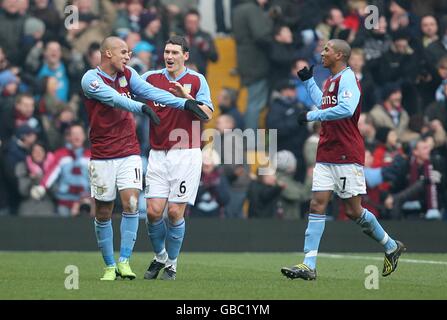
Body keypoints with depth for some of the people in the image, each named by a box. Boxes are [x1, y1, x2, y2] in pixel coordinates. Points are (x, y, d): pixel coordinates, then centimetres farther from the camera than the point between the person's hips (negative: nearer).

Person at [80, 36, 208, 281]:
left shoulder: (127, 75, 9)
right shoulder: (91, 79, -9)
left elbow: (152, 92, 0)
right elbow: (114, 98, -25)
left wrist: (184, 103, -10)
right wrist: (142, 108, -38)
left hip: (129, 153, 3)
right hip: (102, 157, -3)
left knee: (130, 204, -13)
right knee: (103, 214, 3)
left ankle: (124, 261, -7)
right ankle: (109, 266, 15)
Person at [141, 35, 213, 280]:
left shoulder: (197, 80, 3)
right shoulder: (151, 78, 9)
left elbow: (207, 114, -5)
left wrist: (186, 96, -19)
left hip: (186, 154, -2)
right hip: (158, 154, 2)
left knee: (175, 212, -6)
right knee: (153, 211, -6)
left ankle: (171, 263, 10)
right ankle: (159, 257, 17)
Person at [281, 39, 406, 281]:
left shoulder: (347, 78, -11)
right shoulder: (331, 81, 17)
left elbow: (346, 108, -27)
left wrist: (313, 115, -22)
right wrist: (308, 81, 33)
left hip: (347, 157, -8)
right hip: (326, 156, 8)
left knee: (353, 211, -1)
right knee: (317, 205, -4)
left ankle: (391, 246, 21)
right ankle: (309, 265, -9)